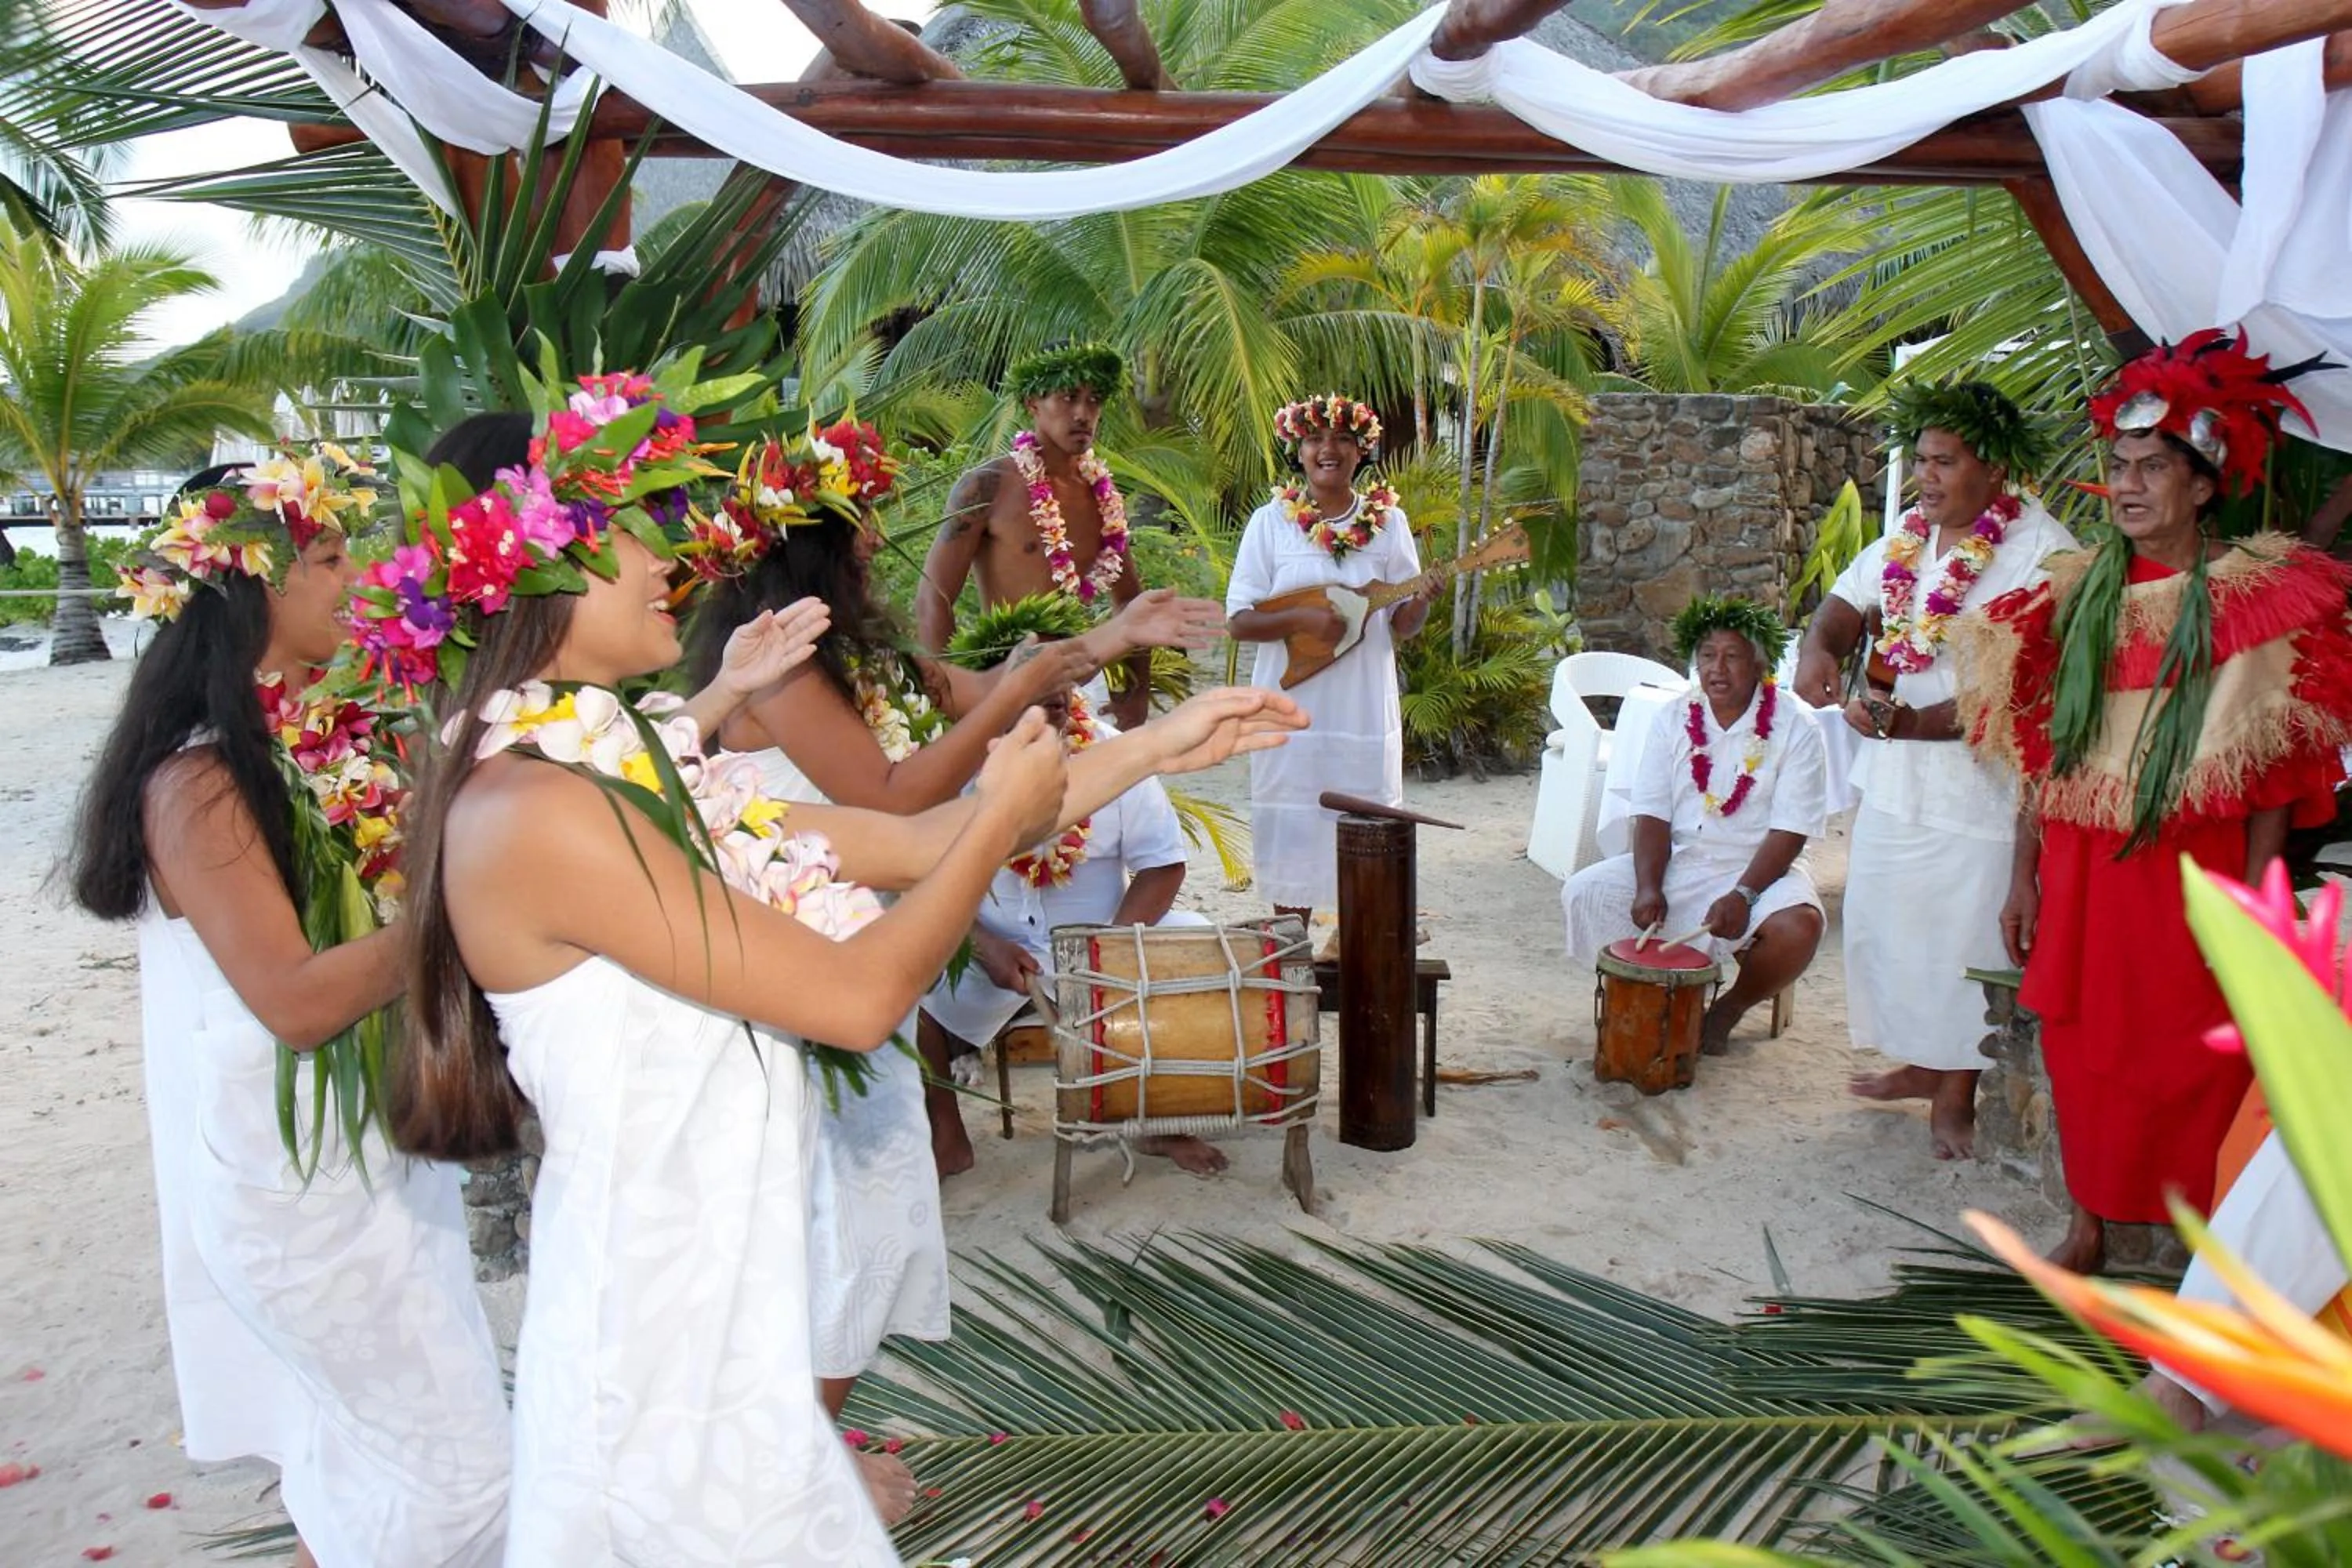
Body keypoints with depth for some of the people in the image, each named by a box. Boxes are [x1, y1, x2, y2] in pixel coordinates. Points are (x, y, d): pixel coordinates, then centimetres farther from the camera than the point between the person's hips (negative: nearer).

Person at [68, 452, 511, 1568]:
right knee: (453, 1463, 1)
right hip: (293, 1180, -7)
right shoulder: (200, 783, -20)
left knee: (367, 1450, 21)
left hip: (375, 1145, 8)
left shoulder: (339, 734, 3)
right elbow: (295, 1000, -25)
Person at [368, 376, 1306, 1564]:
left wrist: (1153, 751, 5)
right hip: (664, 1339, -8)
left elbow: (911, 841, 5)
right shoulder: (530, 812, -22)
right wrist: (1001, 818, -9)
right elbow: (858, 996, -23)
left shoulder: (629, 772, 5)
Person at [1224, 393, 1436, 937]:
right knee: (1293, 837, 3)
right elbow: (1238, 621, -3)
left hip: (1365, 710, 1)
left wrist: (1422, 600, -14)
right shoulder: (1271, 522, 1)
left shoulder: (1388, 521, 6)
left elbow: (1402, 627, 7)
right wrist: (1303, 618, -18)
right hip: (1292, 709, -1)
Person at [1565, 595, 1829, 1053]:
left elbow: (1789, 833, -12)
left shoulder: (1795, 731, -7)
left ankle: (1729, 1008, -2)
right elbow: (1652, 815, -3)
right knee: (1584, 893, -18)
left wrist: (1743, 895, -26)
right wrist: (1648, 888, -19)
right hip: (1675, 862, 3)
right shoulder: (1674, 721, 3)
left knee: (1798, 925, -33)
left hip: (1758, 869, -3)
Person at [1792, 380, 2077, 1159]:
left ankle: (1955, 1097, 19)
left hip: (1979, 784, -7)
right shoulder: (1911, 534, 6)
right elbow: (1851, 600, 12)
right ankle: (1922, 1065, 36)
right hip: (1893, 779, 8)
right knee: (1887, 925, 17)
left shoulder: (2041, 552, -17)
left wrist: (1913, 722, -30)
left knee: (1966, 941, 3)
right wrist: (1820, 648, -12)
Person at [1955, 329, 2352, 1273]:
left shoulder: (2251, 599, -4)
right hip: (2081, 867, 4)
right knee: (2081, 1048, 10)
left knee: (2195, 1064, 3)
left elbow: (2274, 768, -7)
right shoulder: (2079, 593, 7)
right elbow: (2039, 749, 7)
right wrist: (2024, 876, 5)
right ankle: (2089, 1224, 26)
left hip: (2191, 870, -3)